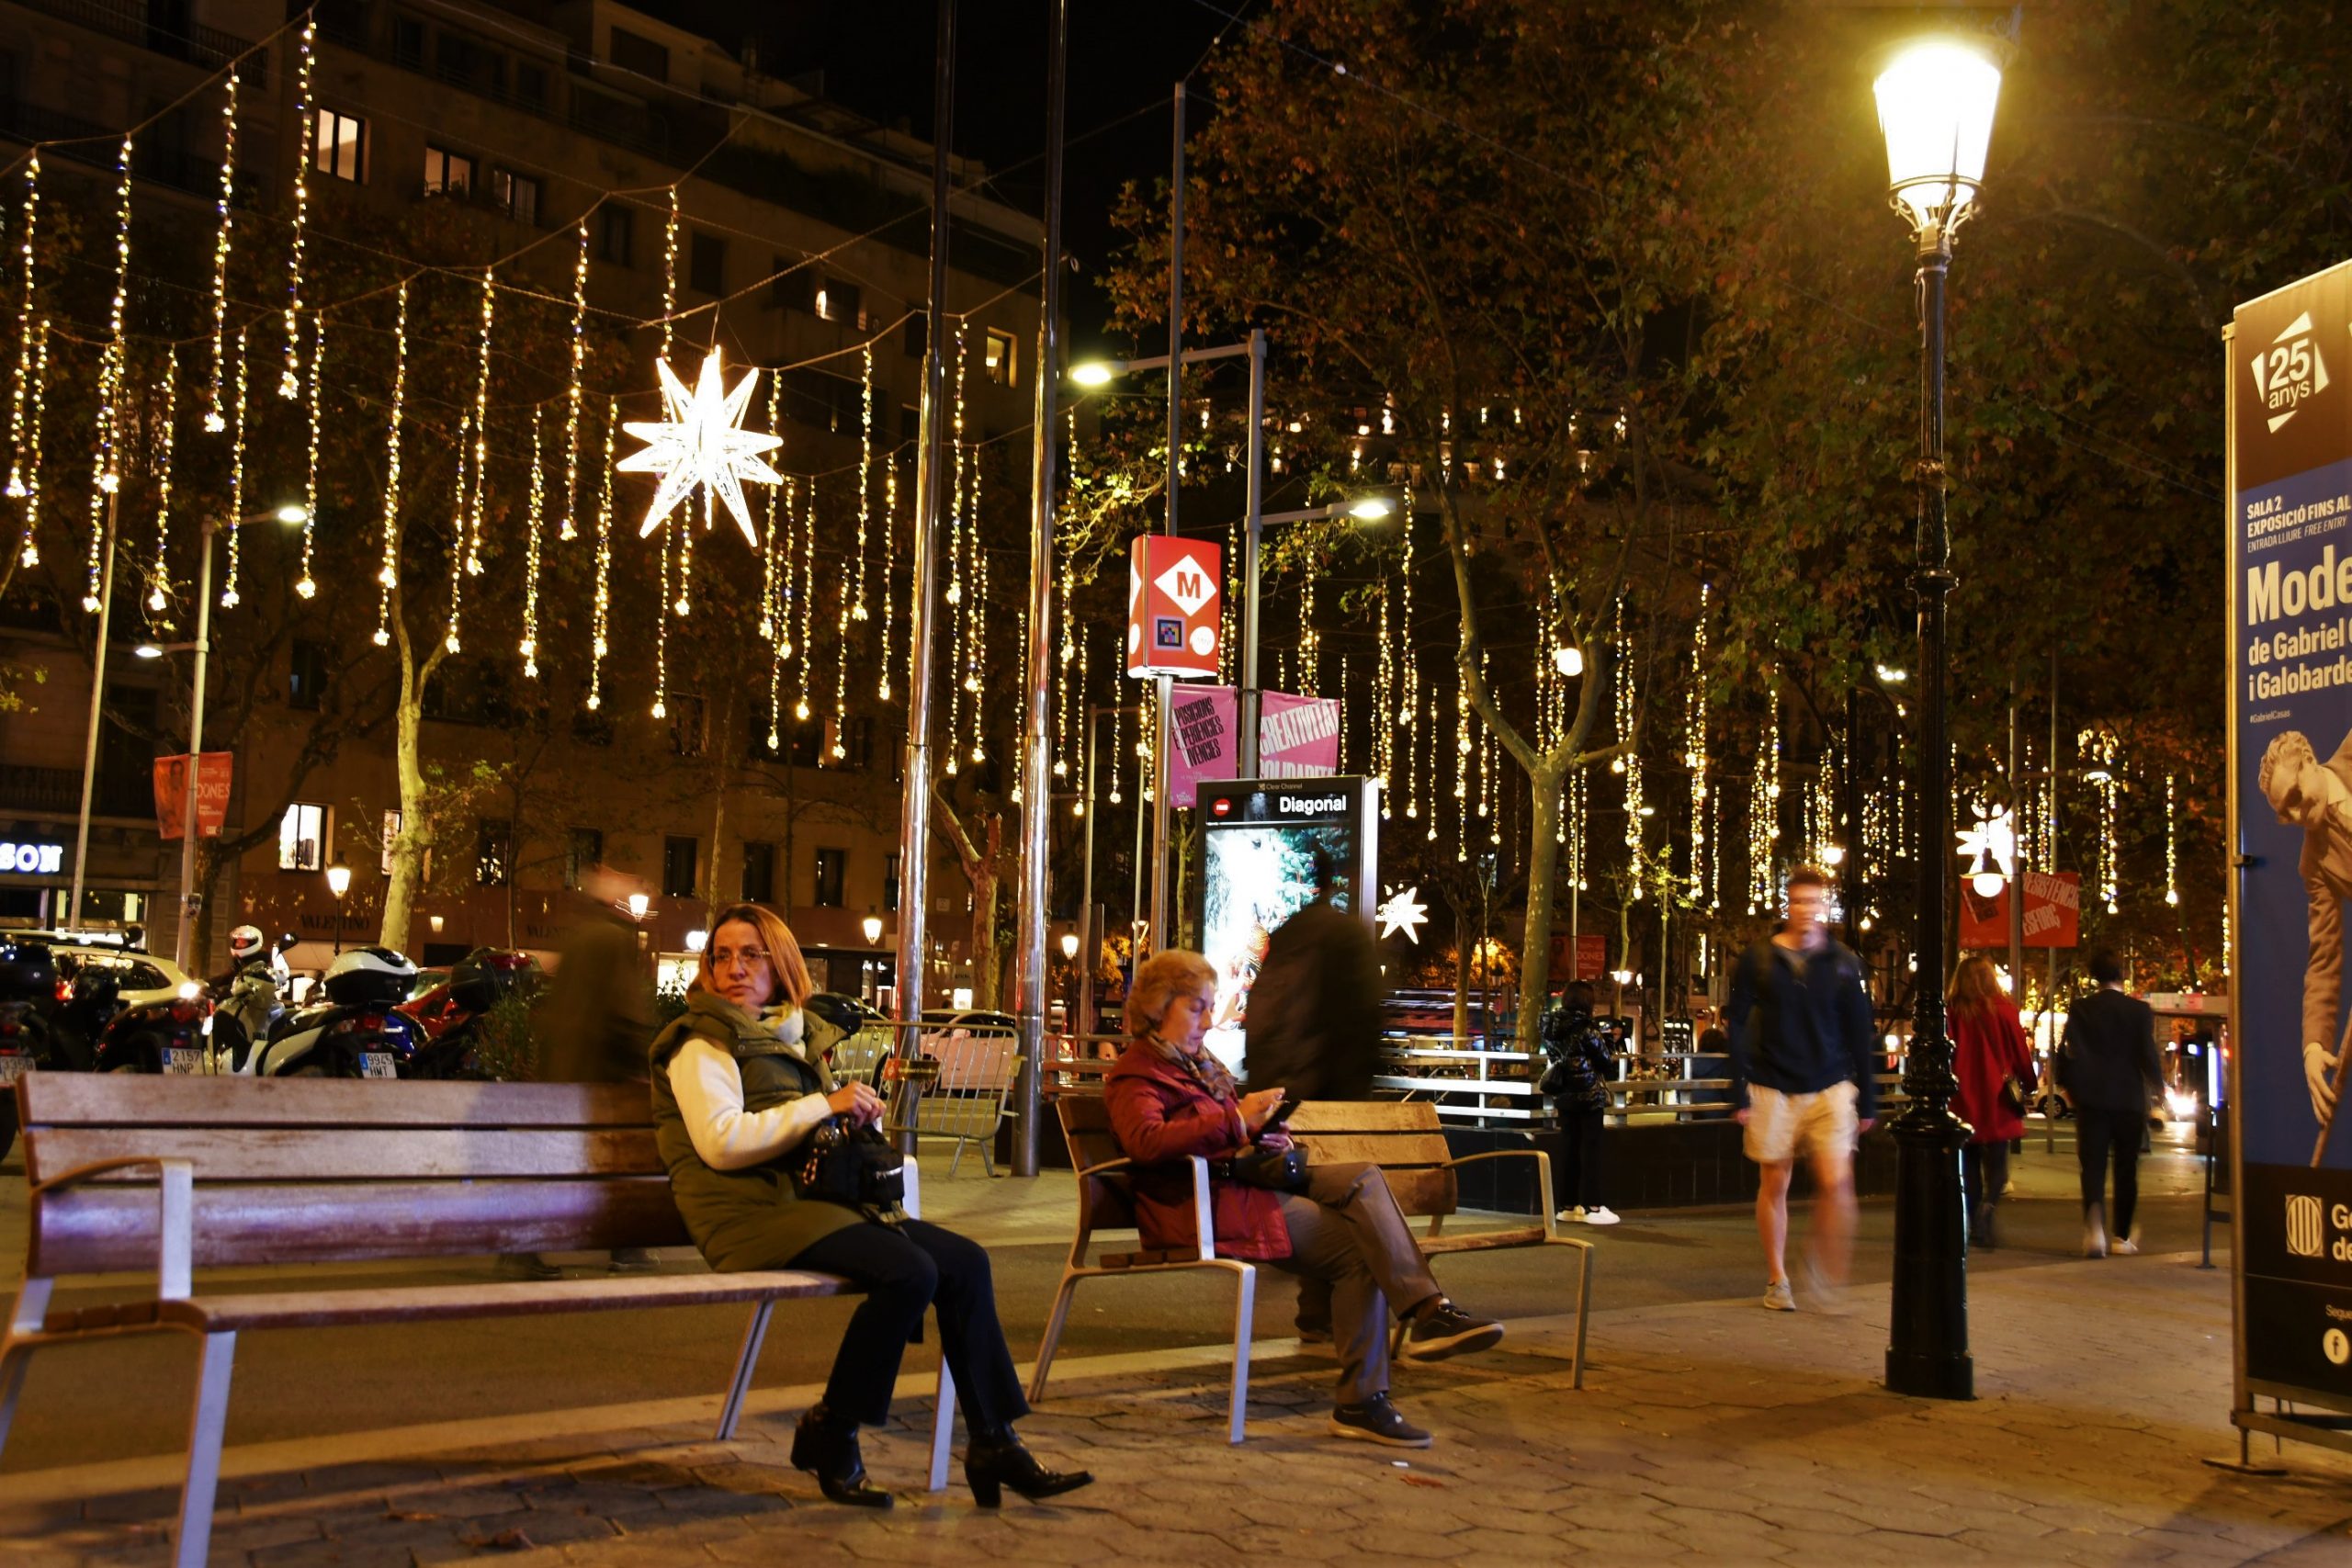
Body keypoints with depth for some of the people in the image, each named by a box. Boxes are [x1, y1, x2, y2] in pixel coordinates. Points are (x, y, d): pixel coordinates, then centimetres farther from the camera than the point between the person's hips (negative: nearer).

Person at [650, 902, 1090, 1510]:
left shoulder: (800, 1035, 23)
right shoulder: (703, 1043, 1)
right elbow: (720, 1141, -14)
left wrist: (860, 1111, 8)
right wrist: (825, 1106, -16)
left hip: (815, 1197, 8)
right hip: (749, 1212, -8)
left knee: (965, 1261, -11)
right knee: (909, 1271, -27)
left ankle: (993, 1444, -8)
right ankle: (829, 1437, -10)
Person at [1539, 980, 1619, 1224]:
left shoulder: (1553, 1028, 3)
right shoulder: (1586, 1029, -15)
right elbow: (1604, 1062, -7)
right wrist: (1610, 1071, 13)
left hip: (1565, 1096, 6)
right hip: (1589, 1096, -6)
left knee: (1571, 1149, 12)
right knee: (1590, 1151, -1)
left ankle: (1569, 1205, 14)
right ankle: (1592, 1206, -3)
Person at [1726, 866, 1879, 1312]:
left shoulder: (1843, 962, 4)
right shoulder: (1759, 959, 0)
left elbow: (1859, 1034, 8)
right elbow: (1738, 1027, 1)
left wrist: (1867, 1099, 6)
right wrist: (1739, 1094, -5)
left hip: (1829, 1088, 0)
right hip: (1773, 1087, 0)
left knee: (1835, 1181, -12)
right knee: (1775, 1183, 7)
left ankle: (1823, 1260, 12)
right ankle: (1776, 1279, 20)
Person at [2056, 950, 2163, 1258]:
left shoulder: (2080, 1010, 0)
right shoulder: (2139, 1011, -4)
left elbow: (2067, 1052, -3)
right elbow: (2148, 1054, -5)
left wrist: (2069, 1087, 12)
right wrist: (2157, 1086, 11)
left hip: (2091, 1100, 0)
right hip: (2129, 1099, 0)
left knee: (2093, 1166, 0)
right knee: (2126, 1169, 10)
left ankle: (2094, 1221, -26)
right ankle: (2122, 1236, 15)